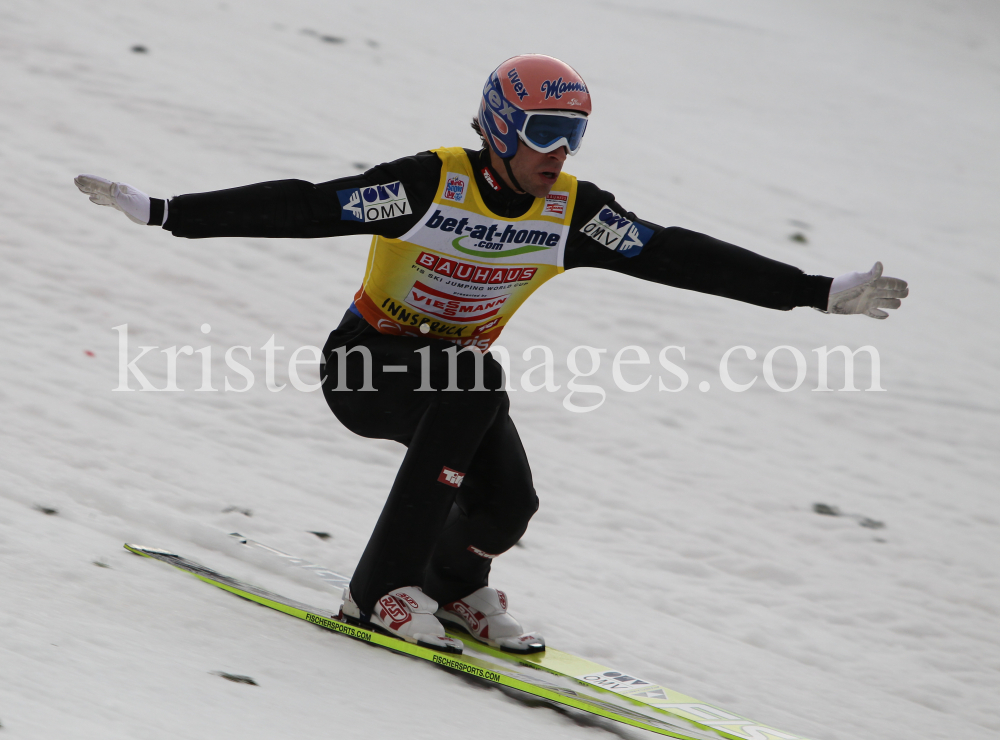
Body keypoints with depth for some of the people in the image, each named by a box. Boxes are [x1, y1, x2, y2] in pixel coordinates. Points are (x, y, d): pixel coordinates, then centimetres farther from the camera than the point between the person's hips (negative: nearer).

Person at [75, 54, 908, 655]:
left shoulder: (572, 210, -10)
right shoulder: (431, 185, -24)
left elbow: (680, 256, -10)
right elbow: (301, 207, -28)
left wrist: (820, 293, -12)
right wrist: (159, 212, -35)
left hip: (456, 373, 5)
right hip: (368, 365, -5)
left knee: (507, 502, -20)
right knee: (473, 381, -35)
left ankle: (452, 581, 19)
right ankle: (383, 588, -27)